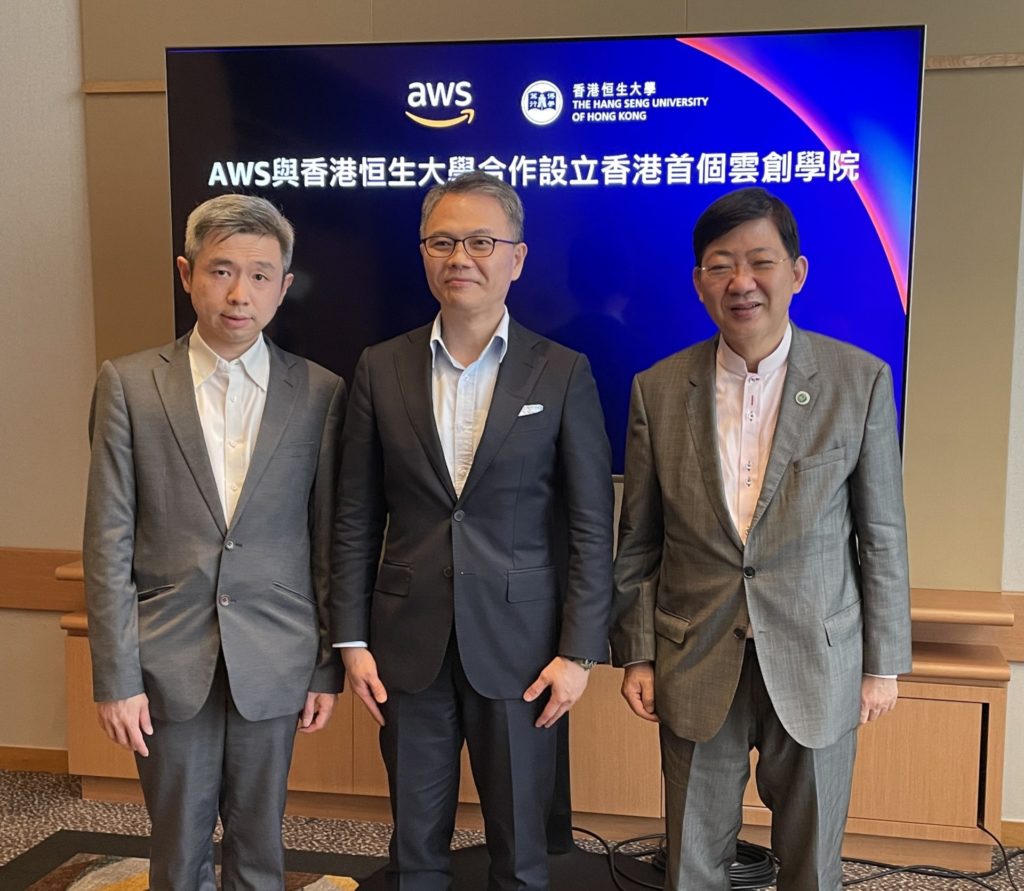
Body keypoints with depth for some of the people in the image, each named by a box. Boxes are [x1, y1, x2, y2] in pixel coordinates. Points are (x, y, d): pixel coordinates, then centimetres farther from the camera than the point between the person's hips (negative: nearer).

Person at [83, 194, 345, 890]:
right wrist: (116, 675, -5)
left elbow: (328, 538, 1)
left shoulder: (320, 393, -2)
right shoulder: (129, 384, -3)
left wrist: (329, 665, 3)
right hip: (169, 659, 0)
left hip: (274, 661, 1)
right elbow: (109, 541, -3)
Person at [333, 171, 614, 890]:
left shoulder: (563, 373, -4)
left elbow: (591, 525, -4)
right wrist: (353, 639, 2)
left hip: (519, 643, -2)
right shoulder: (381, 369, 2)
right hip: (409, 642, 2)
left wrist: (579, 650, -7)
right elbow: (357, 518, 4)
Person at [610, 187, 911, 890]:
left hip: (816, 666, -1)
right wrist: (636, 654, 3)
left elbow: (883, 536, -1)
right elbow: (639, 541, 3)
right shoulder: (657, 390, -2)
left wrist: (884, 663, 0)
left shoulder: (861, 381, -6)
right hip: (696, 670, 1)